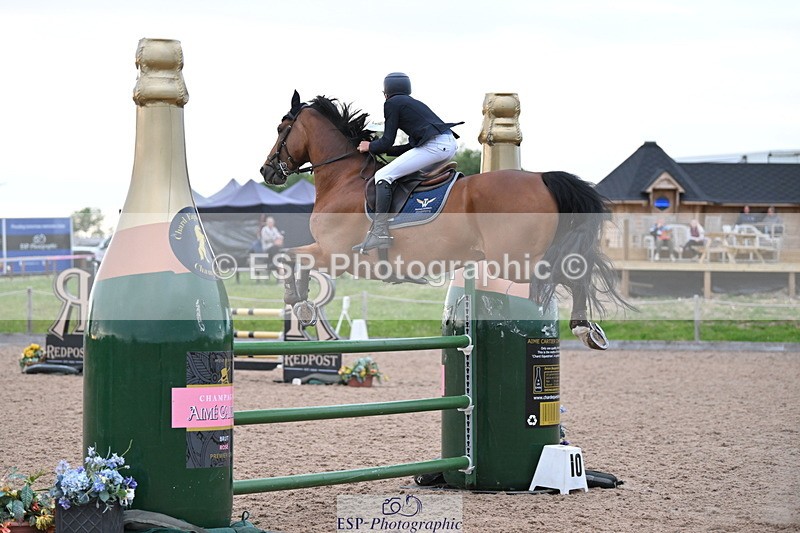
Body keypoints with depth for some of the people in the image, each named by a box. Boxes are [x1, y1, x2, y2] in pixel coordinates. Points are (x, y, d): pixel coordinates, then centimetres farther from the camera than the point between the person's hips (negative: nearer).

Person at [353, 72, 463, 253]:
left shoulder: (392, 103, 6)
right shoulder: (413, 103, 31)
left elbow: (387, 142, 2)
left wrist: (370, 147, 21)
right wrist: (382, 150, 33)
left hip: (435, 146, -9)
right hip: (449, 143, 9)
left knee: (383, 176, -9)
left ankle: (380, 233, -21)